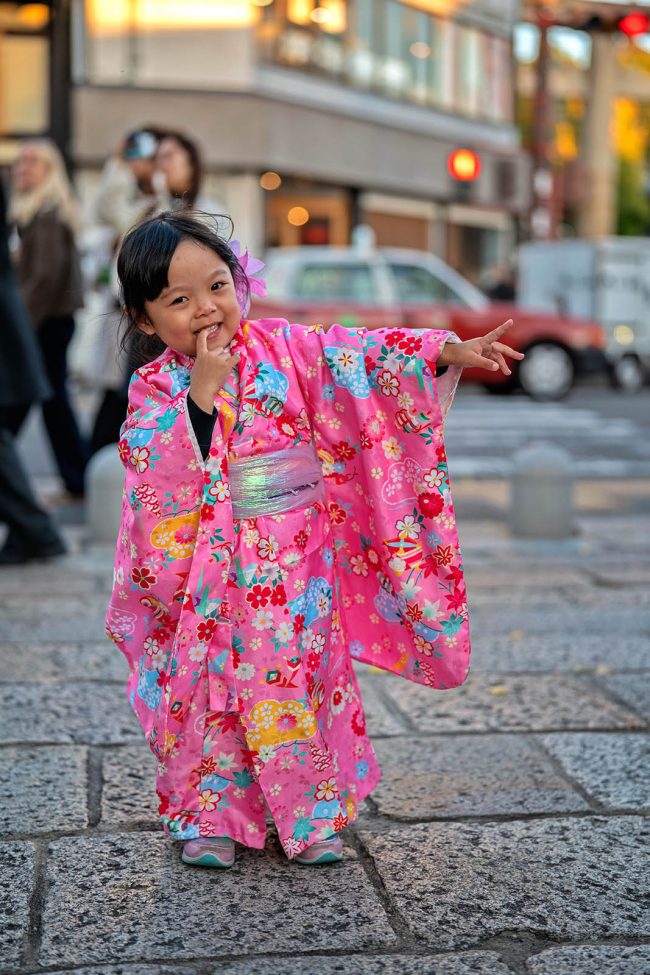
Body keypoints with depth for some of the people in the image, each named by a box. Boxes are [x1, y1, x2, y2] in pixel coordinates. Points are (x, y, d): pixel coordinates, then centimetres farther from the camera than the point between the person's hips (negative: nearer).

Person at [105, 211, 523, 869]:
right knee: (213, 690, 4)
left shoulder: (284, 347, -1)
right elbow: (153, 468, -18)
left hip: (299, 565, 1)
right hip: (214, 575, -1)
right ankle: (212, 819, 21)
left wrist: (452, 352, -16)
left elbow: (363, 355, -6)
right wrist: (201, 389, -24)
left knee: (302, 681, 7)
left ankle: (311, 815, 22)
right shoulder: (155, 386, -4)